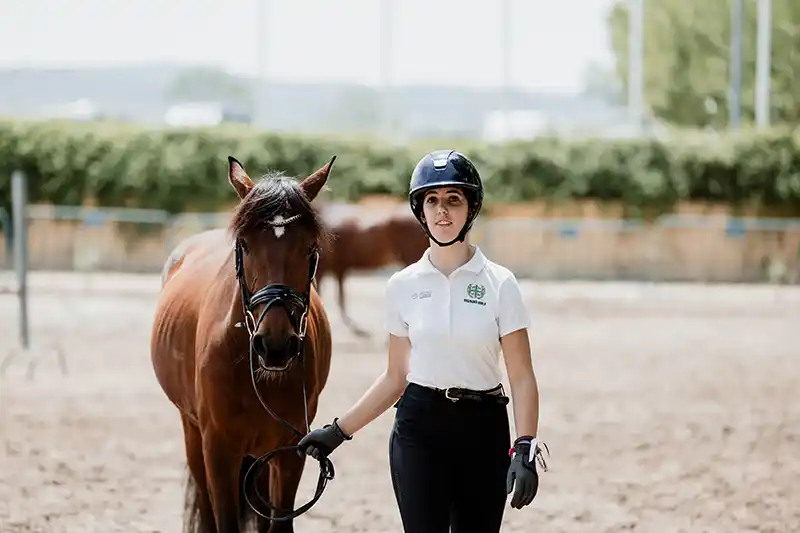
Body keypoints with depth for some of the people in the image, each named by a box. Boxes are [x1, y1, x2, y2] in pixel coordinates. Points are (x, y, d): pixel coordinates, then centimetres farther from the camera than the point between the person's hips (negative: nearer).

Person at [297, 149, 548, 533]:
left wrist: (525, 448, -19)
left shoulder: (499, 284, -3)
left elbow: (522, 378, -6)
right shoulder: (403, 286, 3)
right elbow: (395, 377, 11)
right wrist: (339, 430, 6)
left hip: (482, 429, -1)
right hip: (419, 428, 1)